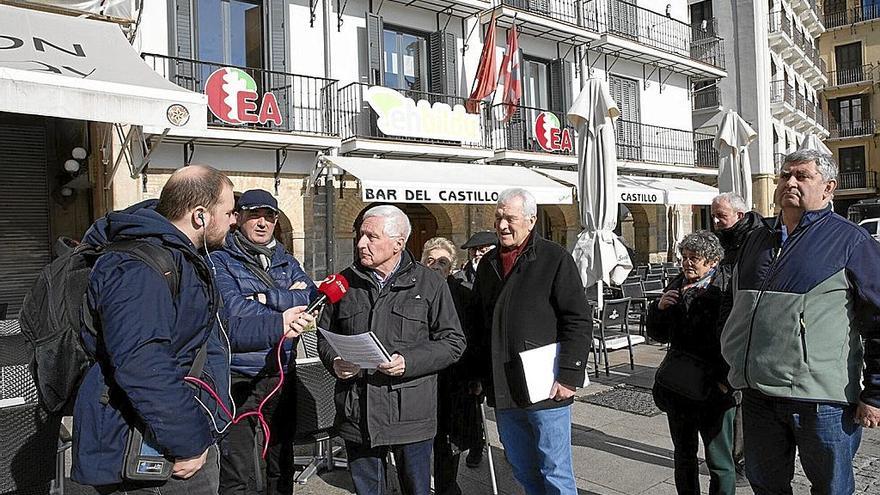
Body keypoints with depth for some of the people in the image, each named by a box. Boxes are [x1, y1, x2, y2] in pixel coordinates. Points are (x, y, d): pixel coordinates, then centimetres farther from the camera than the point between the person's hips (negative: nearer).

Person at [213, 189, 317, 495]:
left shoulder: (286, 261, 12)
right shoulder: (220, 259, -3)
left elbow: (312, 298, -2)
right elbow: (232, 308, -19)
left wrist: (267, 297, -14)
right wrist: (287, 314, -10)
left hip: (281, 377, 5)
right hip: (238, 380, -5)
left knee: (281, 465, 18)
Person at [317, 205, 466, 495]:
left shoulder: (429, 283, -2)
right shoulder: (346, 282, 7)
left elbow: (453, 342, -3)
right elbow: (325, 335, 17)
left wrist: (409, 362, -17)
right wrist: (334, 362, -4)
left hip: (411, 415, -2)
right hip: (356, 415, 3)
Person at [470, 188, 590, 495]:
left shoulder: (555, 259, -7)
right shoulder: (488, 264, 11)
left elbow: (578, 321, -11)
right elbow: (476, 325, 17)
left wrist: (569, 375, -16)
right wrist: (479, 375, 14)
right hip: (502, 392, 6)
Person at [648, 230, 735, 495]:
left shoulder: (724, 289, -13)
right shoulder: (676, 286, 7)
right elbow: (659, 334, 13)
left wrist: (725, 379, -20)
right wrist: (659, 307, -5)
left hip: (713, 390, -6)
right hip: (678, 386, 6)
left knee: (719, 462, 8)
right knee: (684, 455, 20)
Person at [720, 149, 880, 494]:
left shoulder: (850, 240, -5)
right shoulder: (756, 240, 13)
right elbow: (735, 308, 22)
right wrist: (734, 369, 21)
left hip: (822, 399, -5)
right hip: (757, 395, 6)